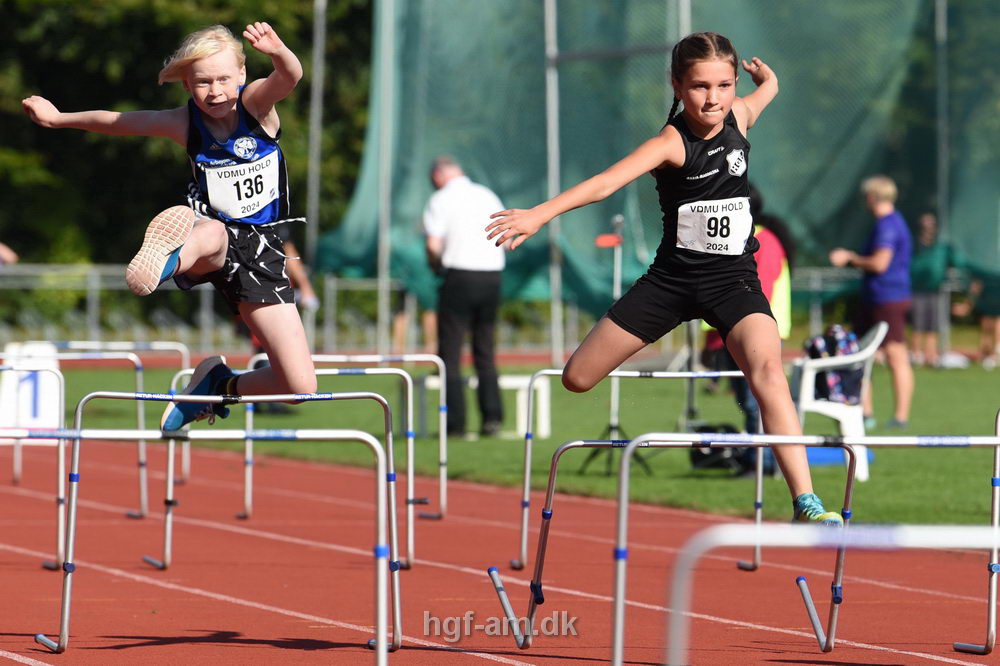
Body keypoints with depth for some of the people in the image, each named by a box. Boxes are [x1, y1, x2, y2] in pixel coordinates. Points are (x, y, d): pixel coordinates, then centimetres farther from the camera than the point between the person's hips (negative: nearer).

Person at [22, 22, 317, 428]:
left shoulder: (256, 103, -6)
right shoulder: (185, 123, -1)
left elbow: (289, 77, -29)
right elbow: (117, 122, 16)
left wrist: (278, 52, -53)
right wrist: (59, 119, 29)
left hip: (259, 247, 1)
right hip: (211, 241, -1)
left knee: (300, 385, -6)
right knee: (211, 233, -44)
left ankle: (222, 386, 22)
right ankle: (166, 258, -81)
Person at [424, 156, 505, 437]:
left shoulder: (440, 200, -3)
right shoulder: (487, 196, 13)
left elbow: (433, 245, -11)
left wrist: (435, 265, 7)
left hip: (460, 277, -5)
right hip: (492, 275, 5)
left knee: (450, 353, 0)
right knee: (485, 353, 13)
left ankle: (455, 423, -4)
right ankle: (492, 417, 4)